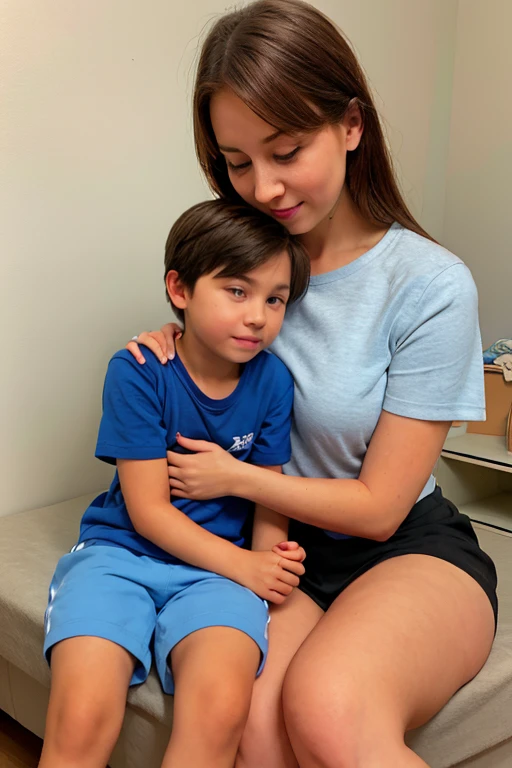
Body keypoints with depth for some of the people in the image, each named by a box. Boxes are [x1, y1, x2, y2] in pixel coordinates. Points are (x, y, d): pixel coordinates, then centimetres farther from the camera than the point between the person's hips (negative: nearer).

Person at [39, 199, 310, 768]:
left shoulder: (271, 380, 0)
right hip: (120, 552, -1)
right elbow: (148, 512, -10)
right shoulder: (137, 373, -10)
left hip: (216, 565, 2)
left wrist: (270, 560, -13)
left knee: (222, 706, -28)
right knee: (82, 717, -26)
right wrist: (243, 566, -16)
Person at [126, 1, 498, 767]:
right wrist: (167, 345, -1)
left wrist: (235, 475, -5)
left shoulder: (431, 287, -13)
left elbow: (376, 507, -9)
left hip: (410, 551, -3)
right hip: (281, 548, 3)